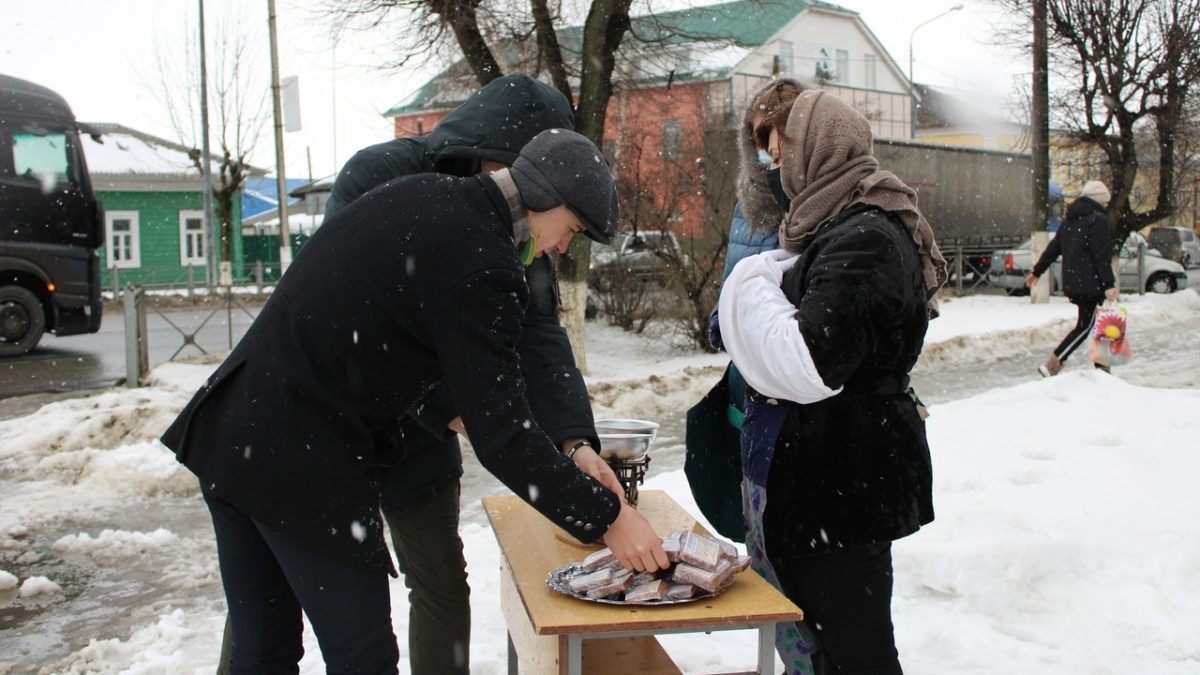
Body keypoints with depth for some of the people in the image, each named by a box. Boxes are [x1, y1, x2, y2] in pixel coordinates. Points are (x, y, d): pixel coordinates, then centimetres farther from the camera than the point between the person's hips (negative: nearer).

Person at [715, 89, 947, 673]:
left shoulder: (863, 240, -20)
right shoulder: (845, 228, 14)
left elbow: (810, 365, -28)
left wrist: (749, 289, -13)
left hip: (846, 480, -10)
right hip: (828, 471, 10)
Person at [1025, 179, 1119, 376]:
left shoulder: (1069, 220, 15)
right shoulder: (1098, 220, -9)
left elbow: (1053, 248, 20)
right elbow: (1102, 256, -16)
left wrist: (1037, 272, 27)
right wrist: (1109, 284, -18)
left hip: (1071, 284, 9)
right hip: (1090, 284, -9)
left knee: (1098, 323, 15)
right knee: (1085, 325, -6)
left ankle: (1101, 366, 17)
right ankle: (1051, 365, -15)